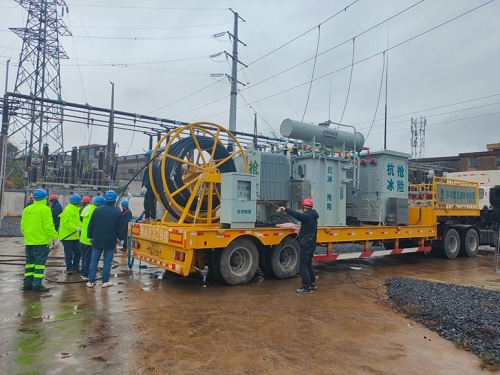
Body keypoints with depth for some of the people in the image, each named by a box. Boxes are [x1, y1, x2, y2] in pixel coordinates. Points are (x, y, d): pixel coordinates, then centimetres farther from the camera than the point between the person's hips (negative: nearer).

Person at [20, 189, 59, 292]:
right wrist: (55, 236, -3)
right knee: (40, 263, -1)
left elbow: (22, 226, 12)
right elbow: (48, 226, -15)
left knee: (30, 262, 15)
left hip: (28, 241, 7)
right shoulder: (45, 209, -12)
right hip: (41, 241, -7)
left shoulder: (27, 209, 8)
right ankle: (37, 285, -2)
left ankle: (27, 284, 19)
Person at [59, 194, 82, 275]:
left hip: (75, 236, 9)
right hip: (67, 235, -9)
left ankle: (76, 267, 22)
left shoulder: (76, 210, 14)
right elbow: (66, 222, -25)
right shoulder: (68, 210, -17)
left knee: (78, 252, 10)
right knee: (69, 253, -2)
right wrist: (75, 228, -32)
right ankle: (69, 268, 7)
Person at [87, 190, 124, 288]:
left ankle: (91, 281, 11)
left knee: (94, 261, 9)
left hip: (97, 240, 2)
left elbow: (90, 225, 3)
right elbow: (119, 227, -4)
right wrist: (121, 238, 9)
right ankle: (105, 281, 8)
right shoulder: (117, 212, -7)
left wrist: (90, 236, 13)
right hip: (110, 241, -2)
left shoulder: (97, 210, 0)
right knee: (107, 262, 5)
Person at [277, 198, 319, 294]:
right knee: (308, 264, 22)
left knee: (303, 266, -5)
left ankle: (307, 288, -2)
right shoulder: (312, 216, 12)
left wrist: (285, 209, -29)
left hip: (306, 245, -10)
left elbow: (297, 215, -33)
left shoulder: (307, 216, -19)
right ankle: (312, 283, 32)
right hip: (311, 244, 10)